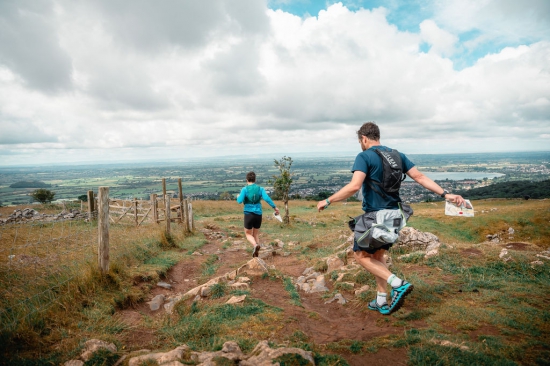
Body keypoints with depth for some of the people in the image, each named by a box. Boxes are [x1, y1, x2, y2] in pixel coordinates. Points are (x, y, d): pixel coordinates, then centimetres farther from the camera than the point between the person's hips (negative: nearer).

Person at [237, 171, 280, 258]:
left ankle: (255, 245, -19)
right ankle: (255, 254, 17)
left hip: (249, 214, -3)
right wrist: (275, 207, -9)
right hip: (258, 215, 3)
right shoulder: (260, 188, 1)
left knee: (248, 234, 11)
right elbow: (267, 198, -14)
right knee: (256, 234, 20)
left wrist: (238, 197, 7)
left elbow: (239, 201, -16)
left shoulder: (245, 189, -7)